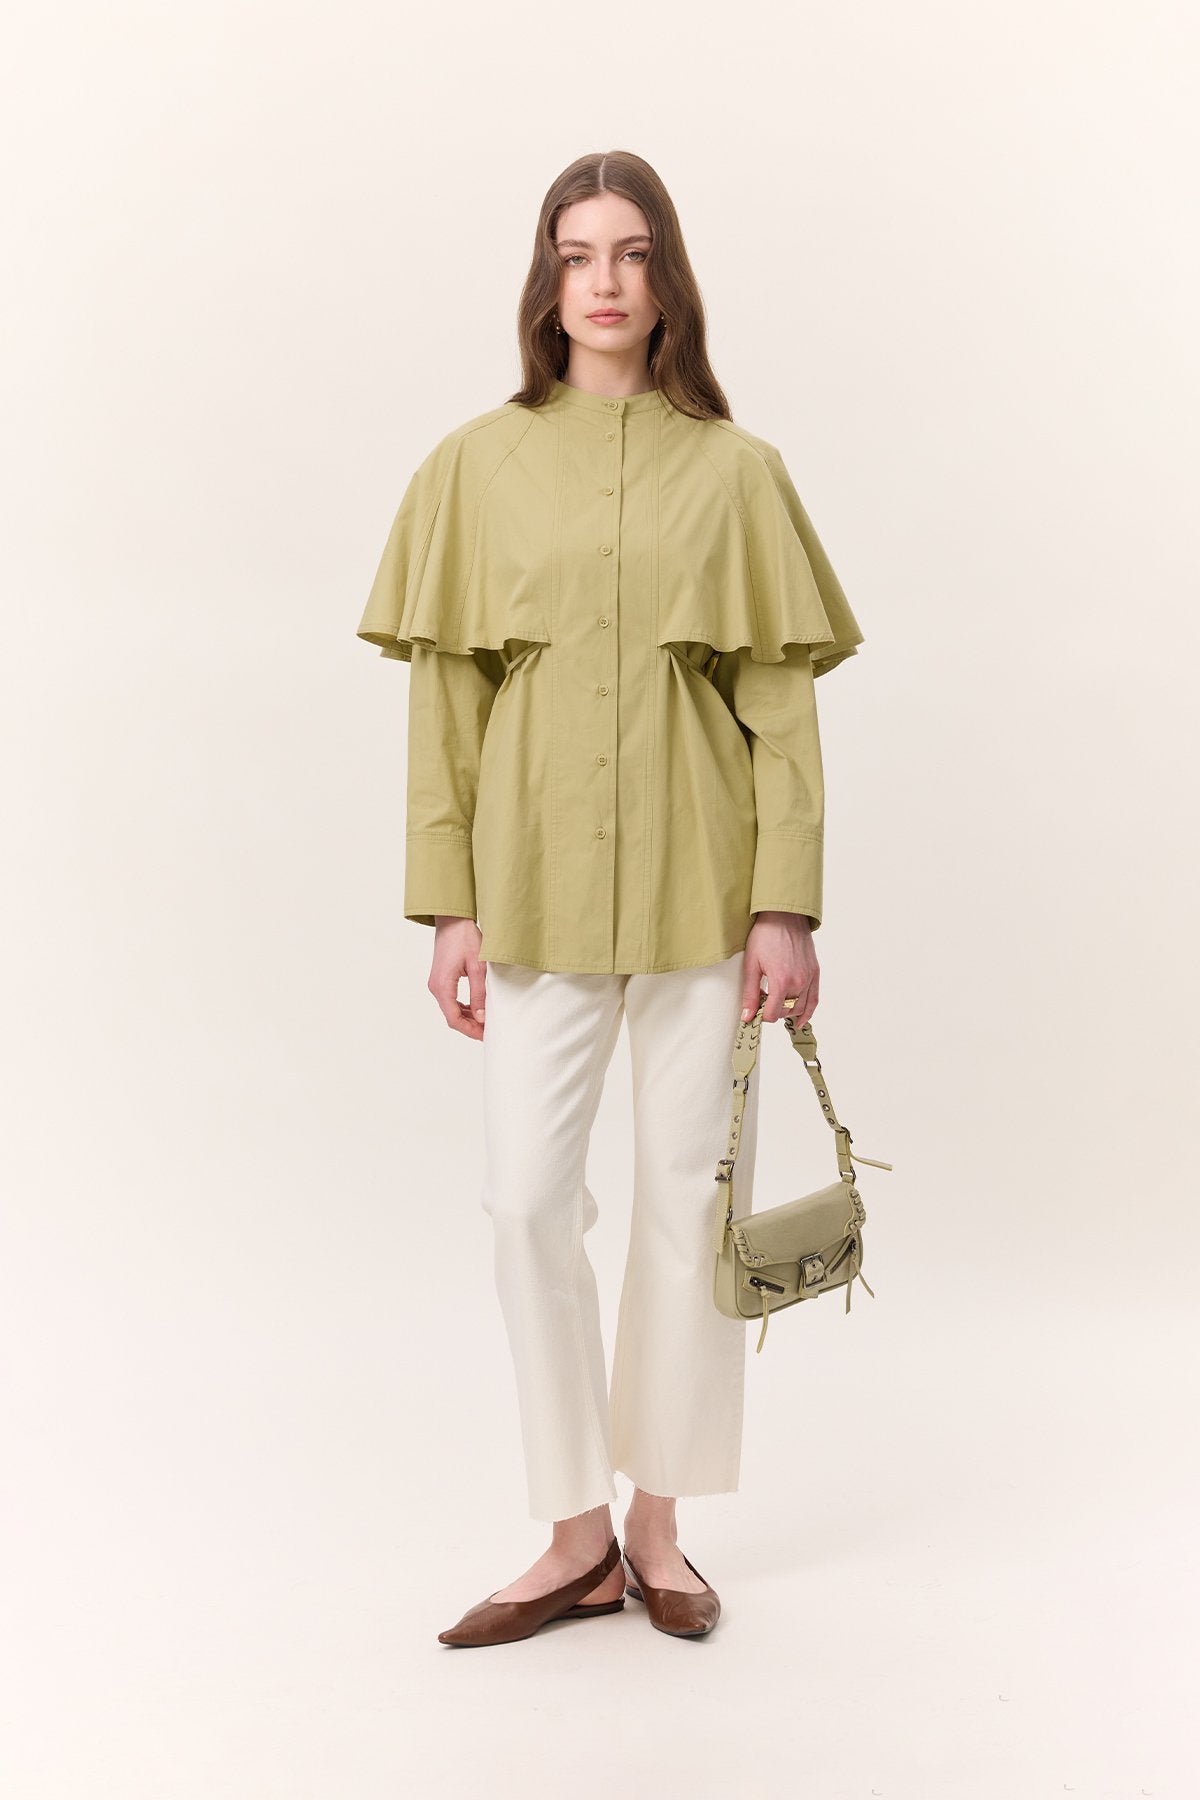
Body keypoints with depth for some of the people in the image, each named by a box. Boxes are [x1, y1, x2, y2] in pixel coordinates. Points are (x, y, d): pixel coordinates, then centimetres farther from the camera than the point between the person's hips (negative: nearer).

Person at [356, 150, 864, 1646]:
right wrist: (449, 905, -2)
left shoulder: (733, 470, 4)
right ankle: (577, 1538, 15)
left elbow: (783, 701, 2)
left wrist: (788, 906, -5)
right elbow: (445, 697, 4)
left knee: (689, 1197, 5)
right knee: (528, 1201, -1)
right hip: (536, 882, 1)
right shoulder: (478, 466, 5)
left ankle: (659, 1527, 22)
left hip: (701, 883, 0)